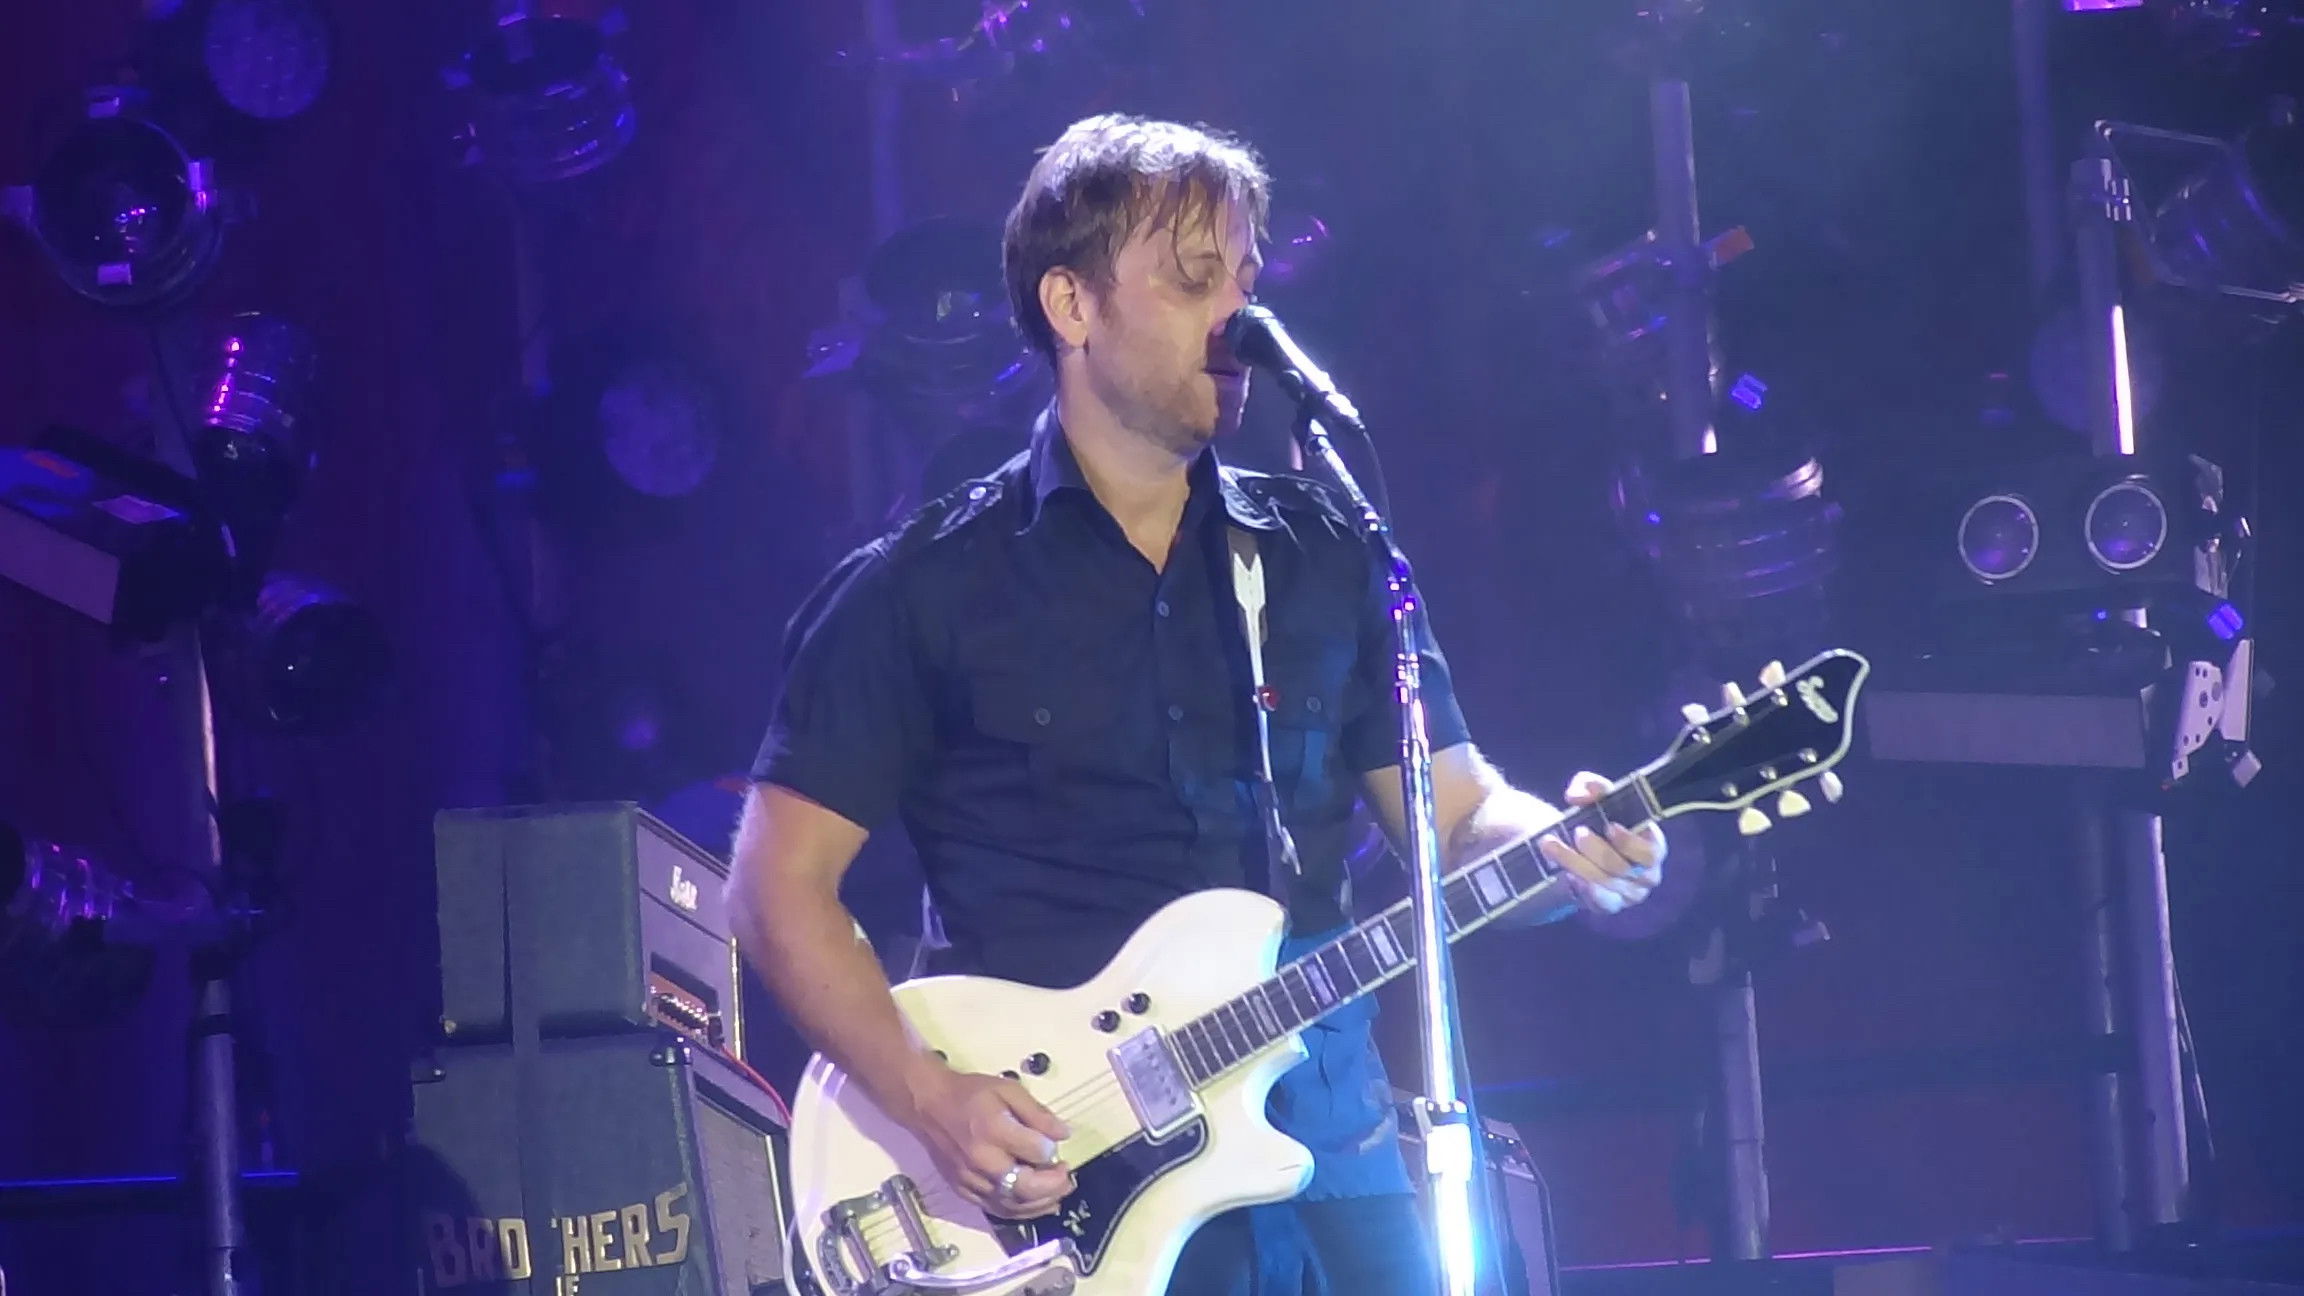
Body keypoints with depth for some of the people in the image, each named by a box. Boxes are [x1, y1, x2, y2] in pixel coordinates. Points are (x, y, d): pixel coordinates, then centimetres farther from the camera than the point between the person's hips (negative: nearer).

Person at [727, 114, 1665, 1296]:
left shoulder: (1324, 557, 11)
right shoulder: (926, 587, -1)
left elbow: (1454, 807, 12)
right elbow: (781, 887, -2)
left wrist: (1567, 848, -11)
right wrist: (930, 1101, -15)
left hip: (1327, 1142, 4)